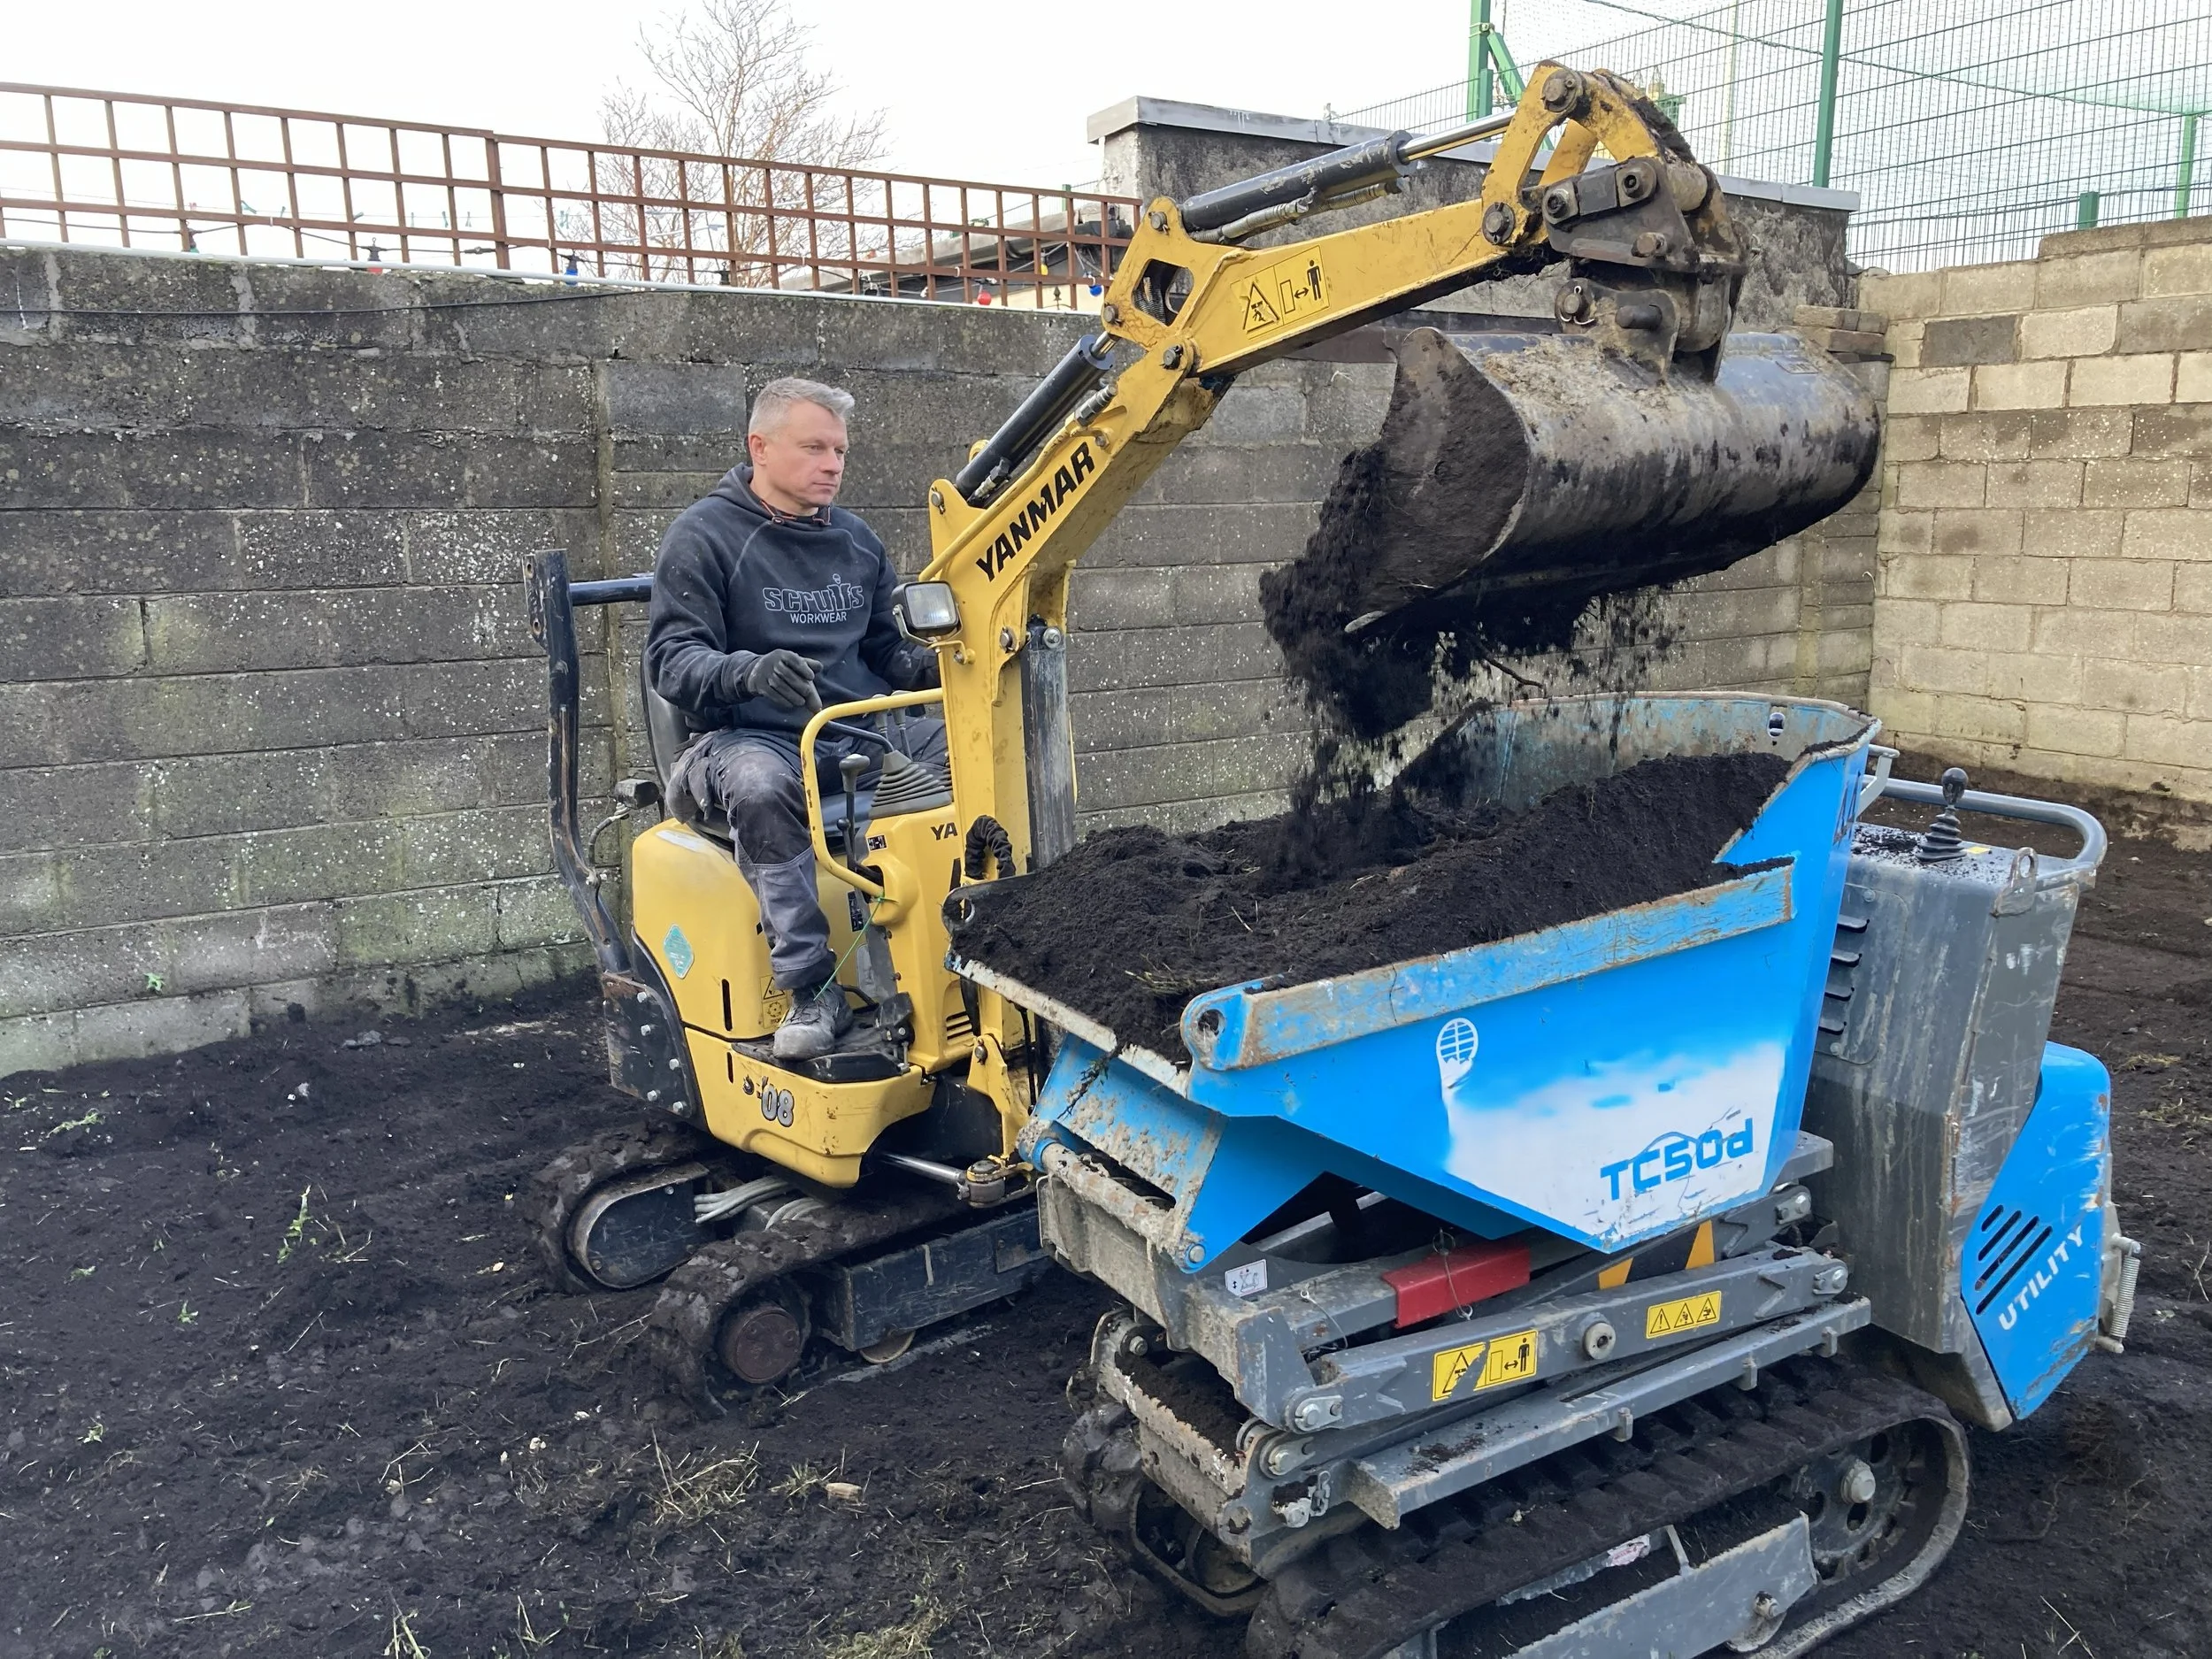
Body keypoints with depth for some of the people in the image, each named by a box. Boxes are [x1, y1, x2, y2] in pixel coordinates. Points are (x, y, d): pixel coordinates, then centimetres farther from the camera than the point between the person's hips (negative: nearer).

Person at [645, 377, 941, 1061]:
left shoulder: (855, 540, 15)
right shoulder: (703, 536, -3)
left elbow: (887, 650, 19)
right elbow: (671, 660, -10)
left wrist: (935, 661, -5)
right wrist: (749, 671, -32)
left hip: (862, 729, 5)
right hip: (748, 735, -5)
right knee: (759, 784, -40)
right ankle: (813, 989, -32)